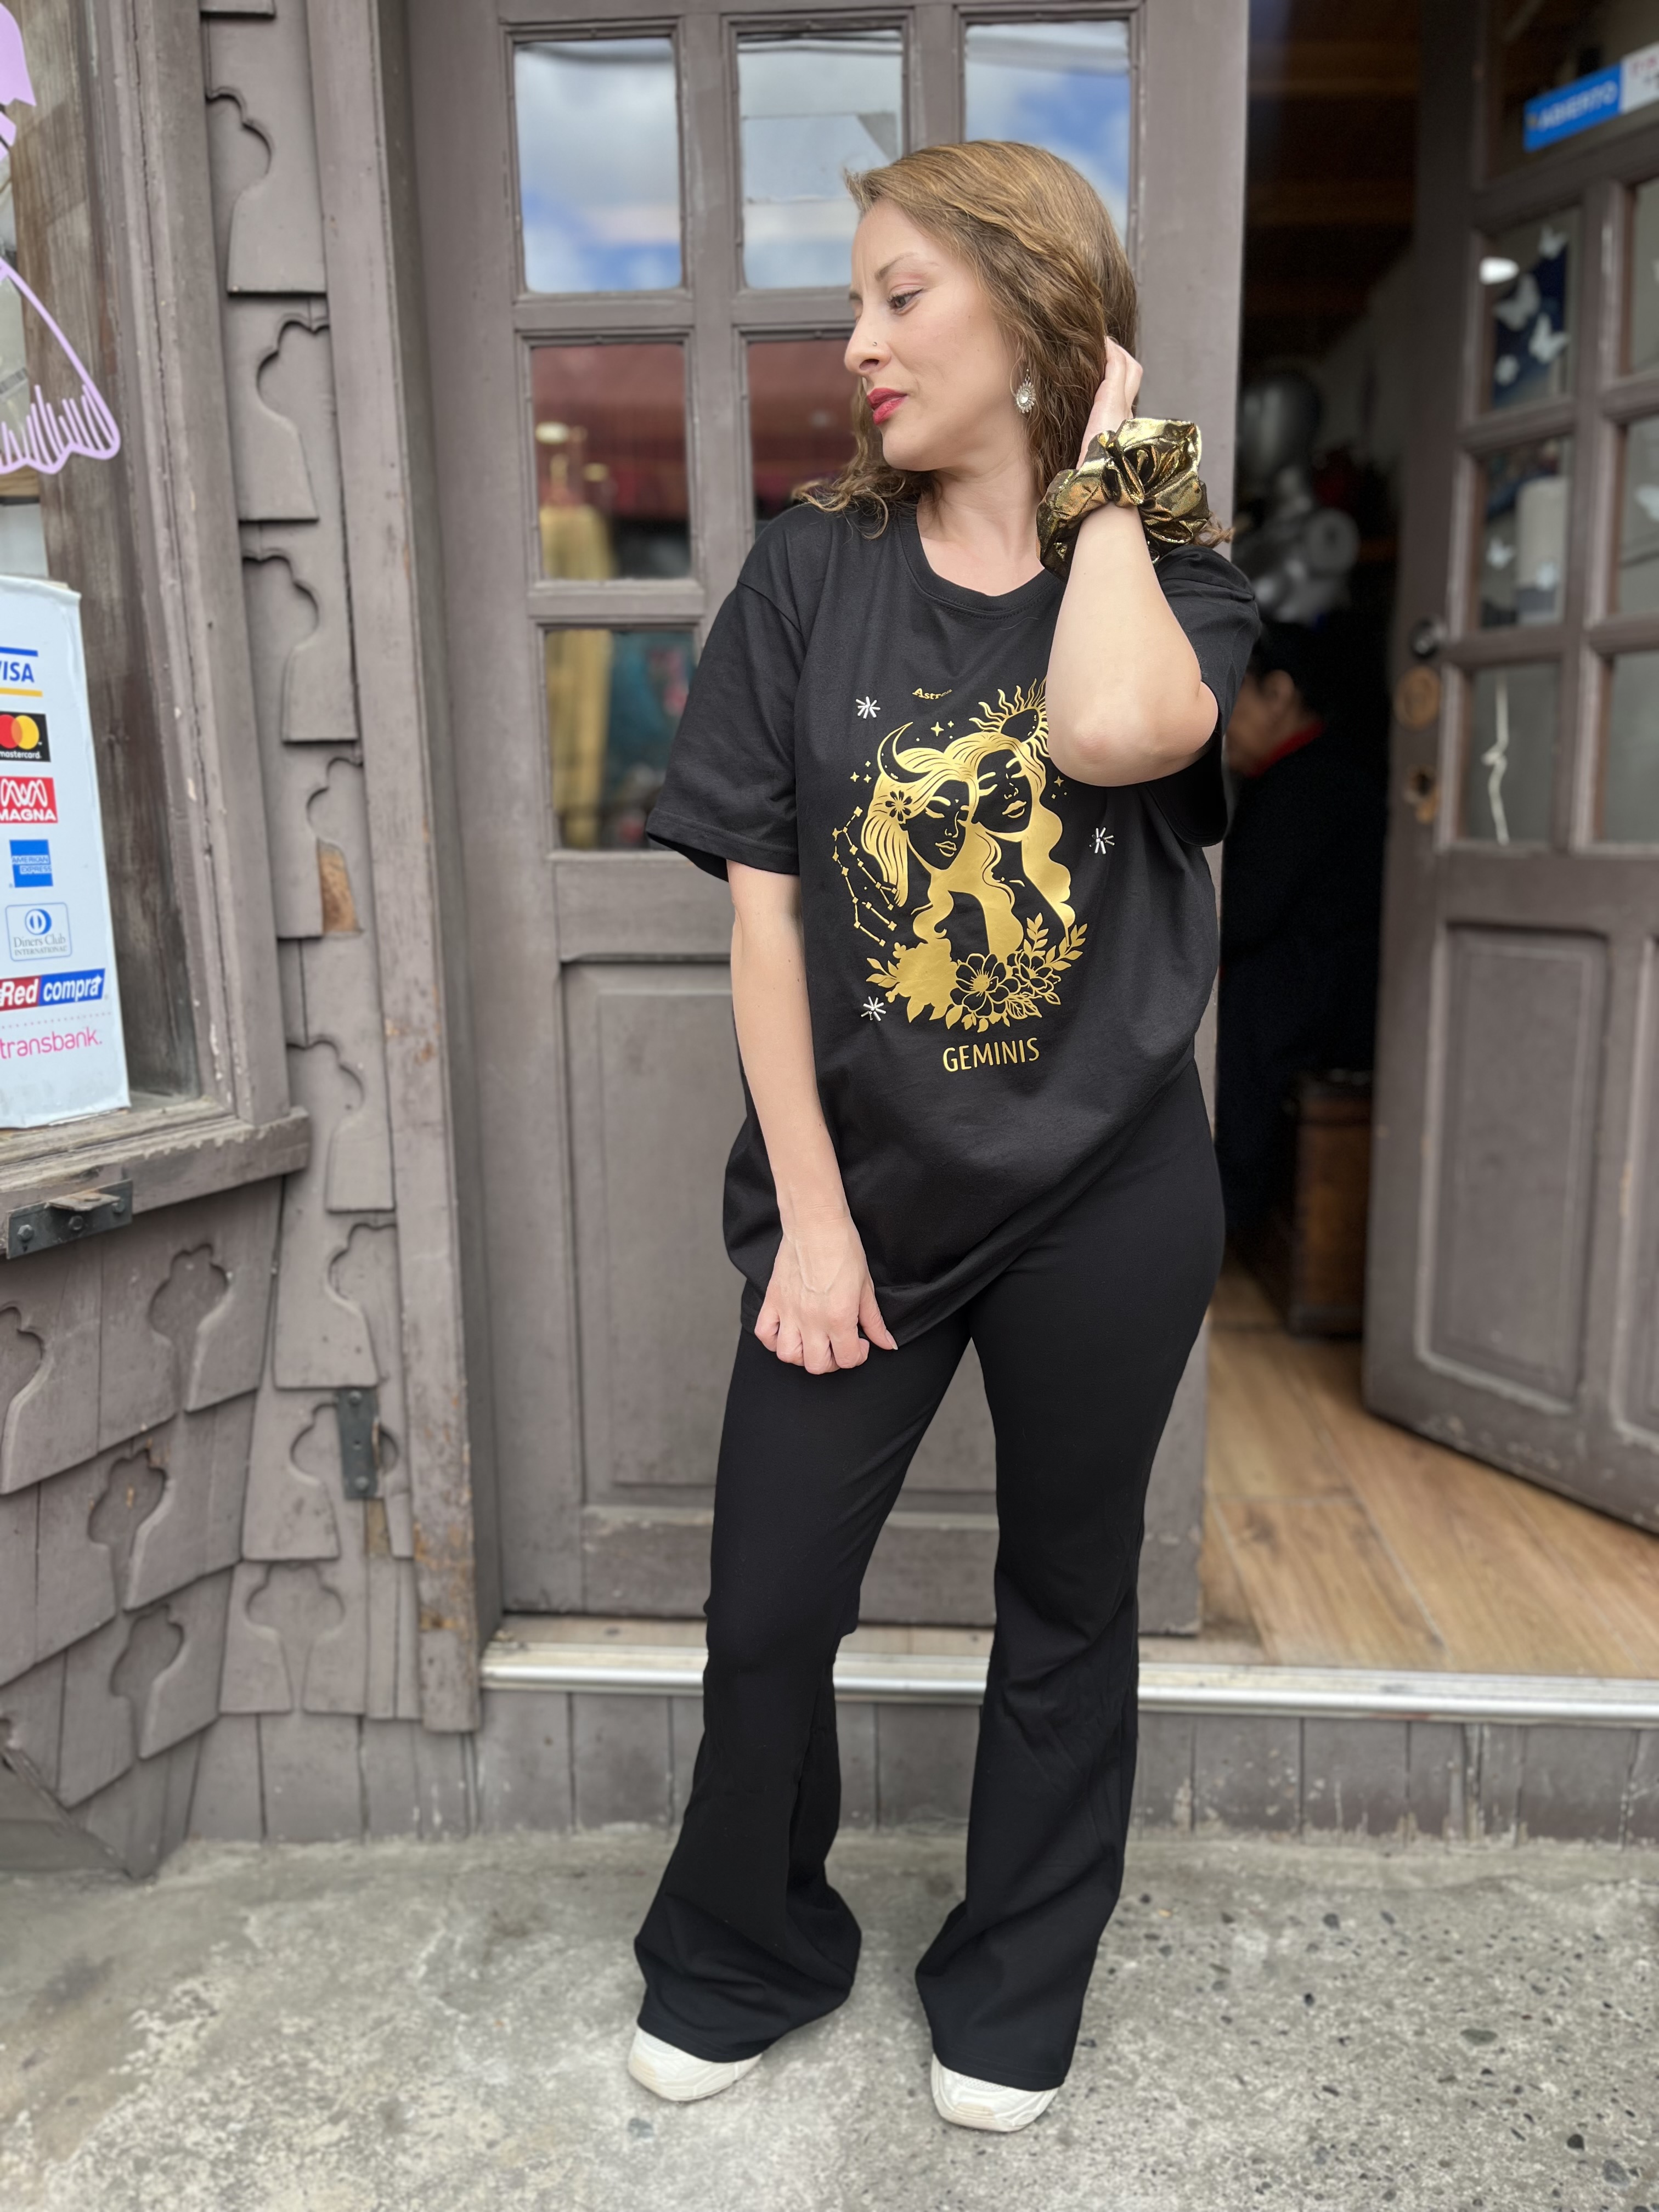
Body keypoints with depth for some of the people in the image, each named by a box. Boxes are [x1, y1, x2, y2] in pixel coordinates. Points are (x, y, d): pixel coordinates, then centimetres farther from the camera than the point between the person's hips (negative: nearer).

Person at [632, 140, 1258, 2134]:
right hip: (863, 1188, 1)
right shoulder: (813, 572, 0)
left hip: (1104, 1197, 0)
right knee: (766, 1610, 9)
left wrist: (1107, 470, -10)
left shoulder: (1167, 577, -1)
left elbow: (1115, 728, -27)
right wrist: (809, 1213, -8)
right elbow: (764, 910, -5)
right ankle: (746, 1956, 40)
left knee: (1065, 1608, 15)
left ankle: (1013, 1990, 42)